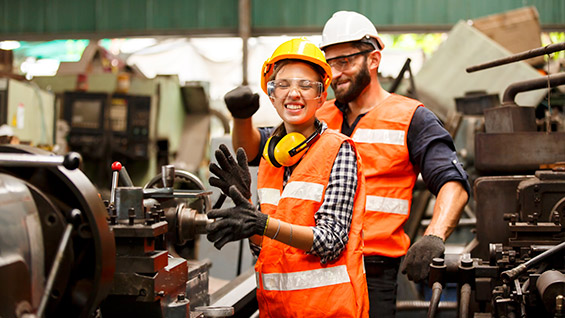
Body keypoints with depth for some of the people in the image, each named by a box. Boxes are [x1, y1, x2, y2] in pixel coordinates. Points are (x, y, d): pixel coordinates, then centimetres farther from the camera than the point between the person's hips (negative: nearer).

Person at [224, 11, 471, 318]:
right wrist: (242, 118, -5)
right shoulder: (319, 117, 16)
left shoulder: (410, 118, 3)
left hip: (372, 274, -4)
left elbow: (453, 183, -6)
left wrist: (434, 236, -24)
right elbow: (253, 149, 18)